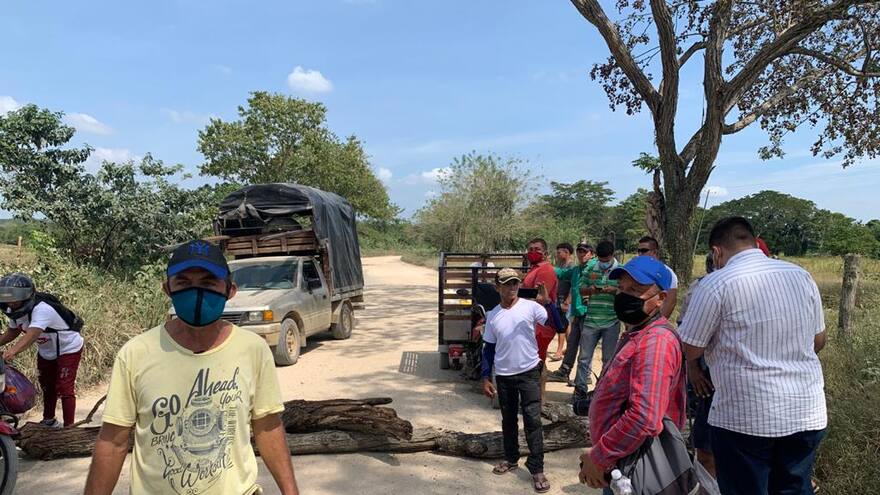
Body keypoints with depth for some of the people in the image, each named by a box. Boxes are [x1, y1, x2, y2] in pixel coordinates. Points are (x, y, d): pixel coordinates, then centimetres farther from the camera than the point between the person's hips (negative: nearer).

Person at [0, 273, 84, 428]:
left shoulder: (42, 309, -36)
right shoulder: (14, 311, -10)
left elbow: (31, 335, -48)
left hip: (68, 349, -9)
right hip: (46, 352, 9)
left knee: (64, 388, -10)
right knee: (47, 386, 21)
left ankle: (68, 426, -2)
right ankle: (49, 420, 39)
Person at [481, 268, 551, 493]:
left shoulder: (530, 306, -9)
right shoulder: (492, 315, 1)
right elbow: (489, 348, 7)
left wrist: (547, 302, -30)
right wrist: (486, 378, 4)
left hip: (529, 372, -3)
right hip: (503, 376, 3)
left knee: (533, 420, -2)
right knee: (508, 420, 16)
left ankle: (537, 468, 9)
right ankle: (511, 459, 34)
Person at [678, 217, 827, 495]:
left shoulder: (717, 283, -14)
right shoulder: (801, 275, 4)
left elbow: (690, 351, -10)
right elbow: (818, 341, 15)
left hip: (746, 417, -5)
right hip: (807, 413, 5)